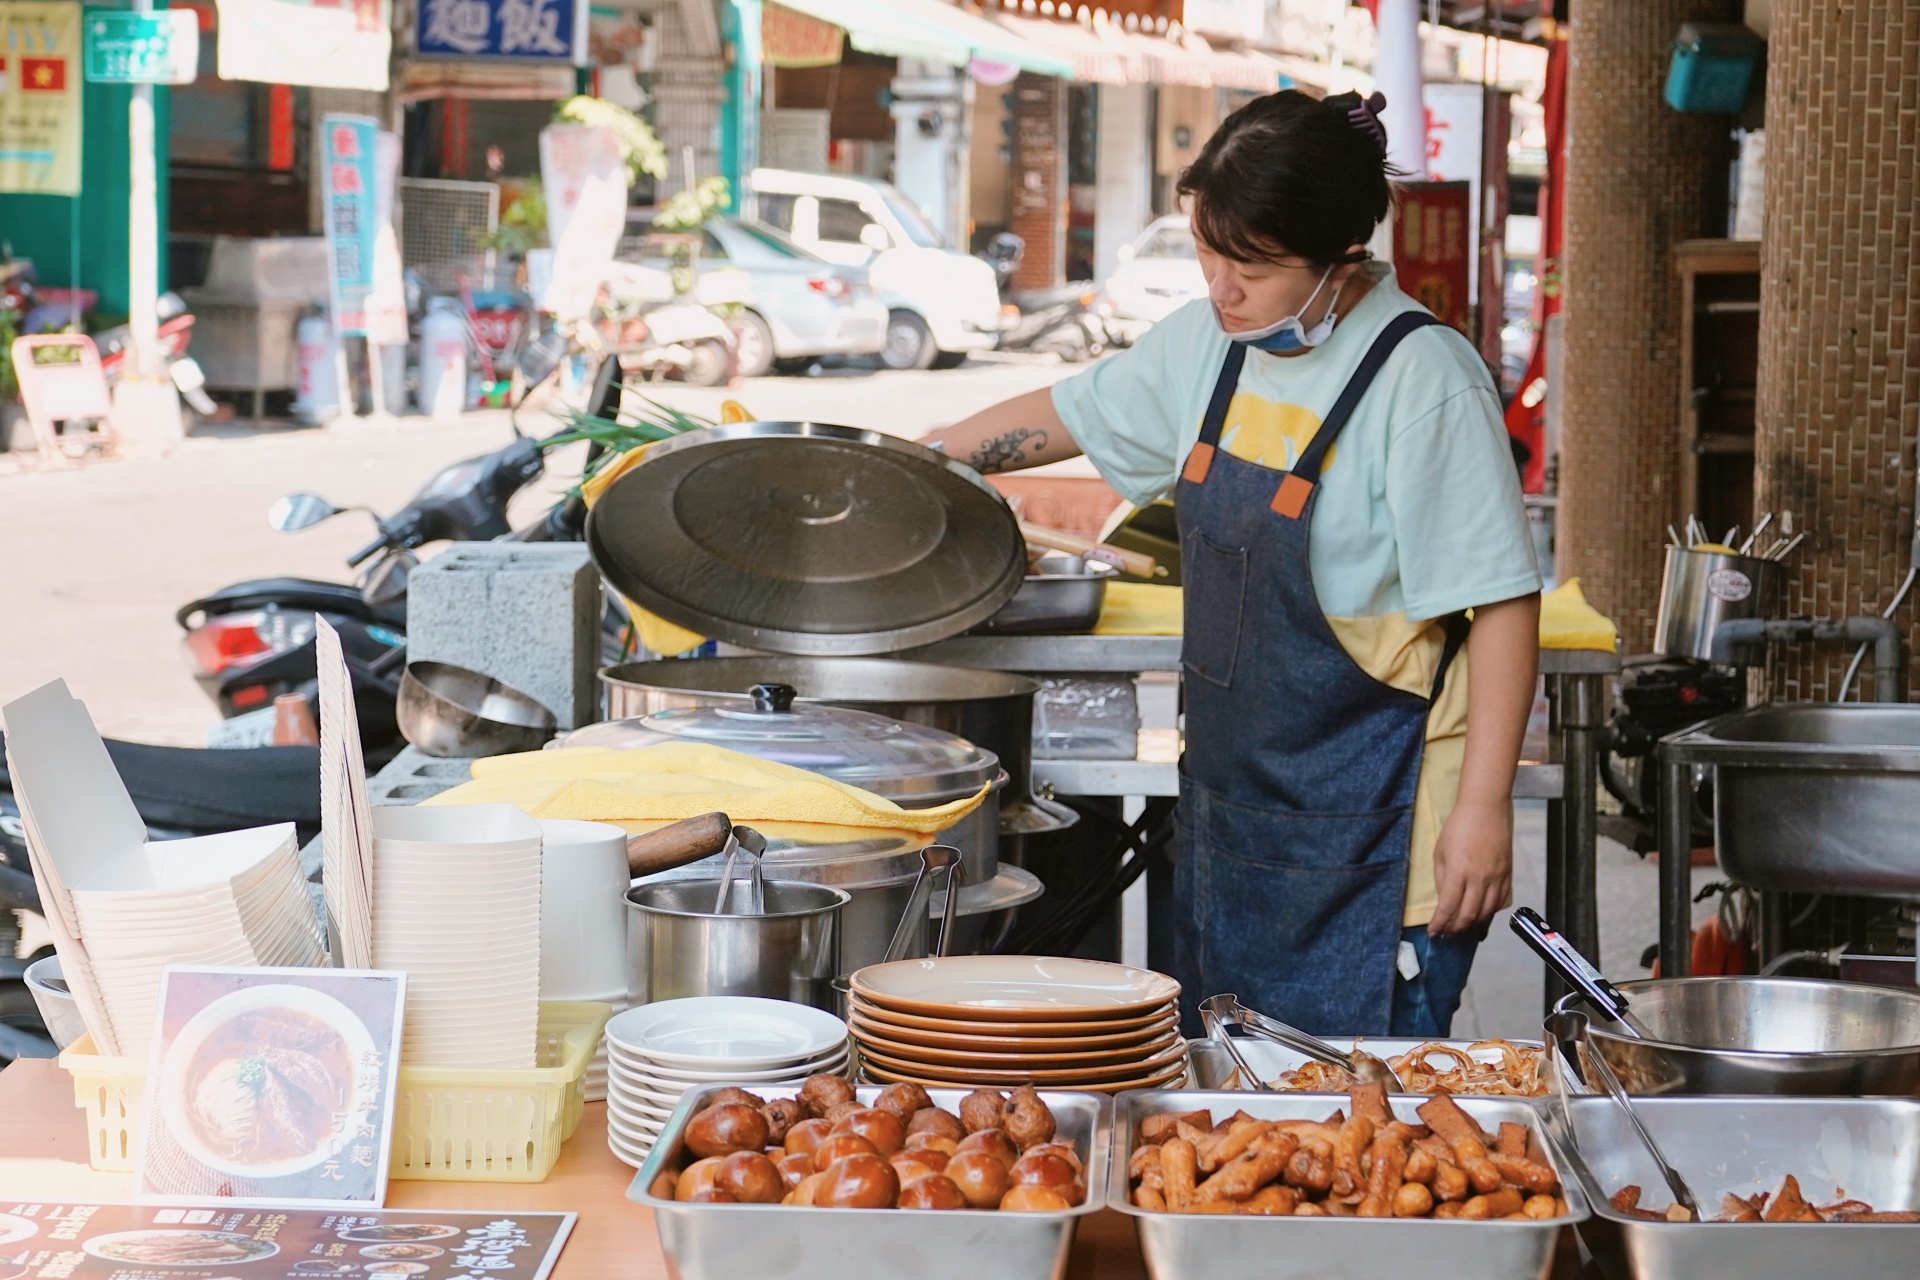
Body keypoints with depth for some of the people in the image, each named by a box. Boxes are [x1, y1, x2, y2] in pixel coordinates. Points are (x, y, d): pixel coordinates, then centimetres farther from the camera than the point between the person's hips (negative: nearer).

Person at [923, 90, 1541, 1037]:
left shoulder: (1424, 380, -18)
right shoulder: (1207, 343, 5)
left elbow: (1502, 603, -18)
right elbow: (1072, 415, 23)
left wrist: (1485, 808, -20)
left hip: (1369, 834, -7)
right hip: (1230, 798, 8)